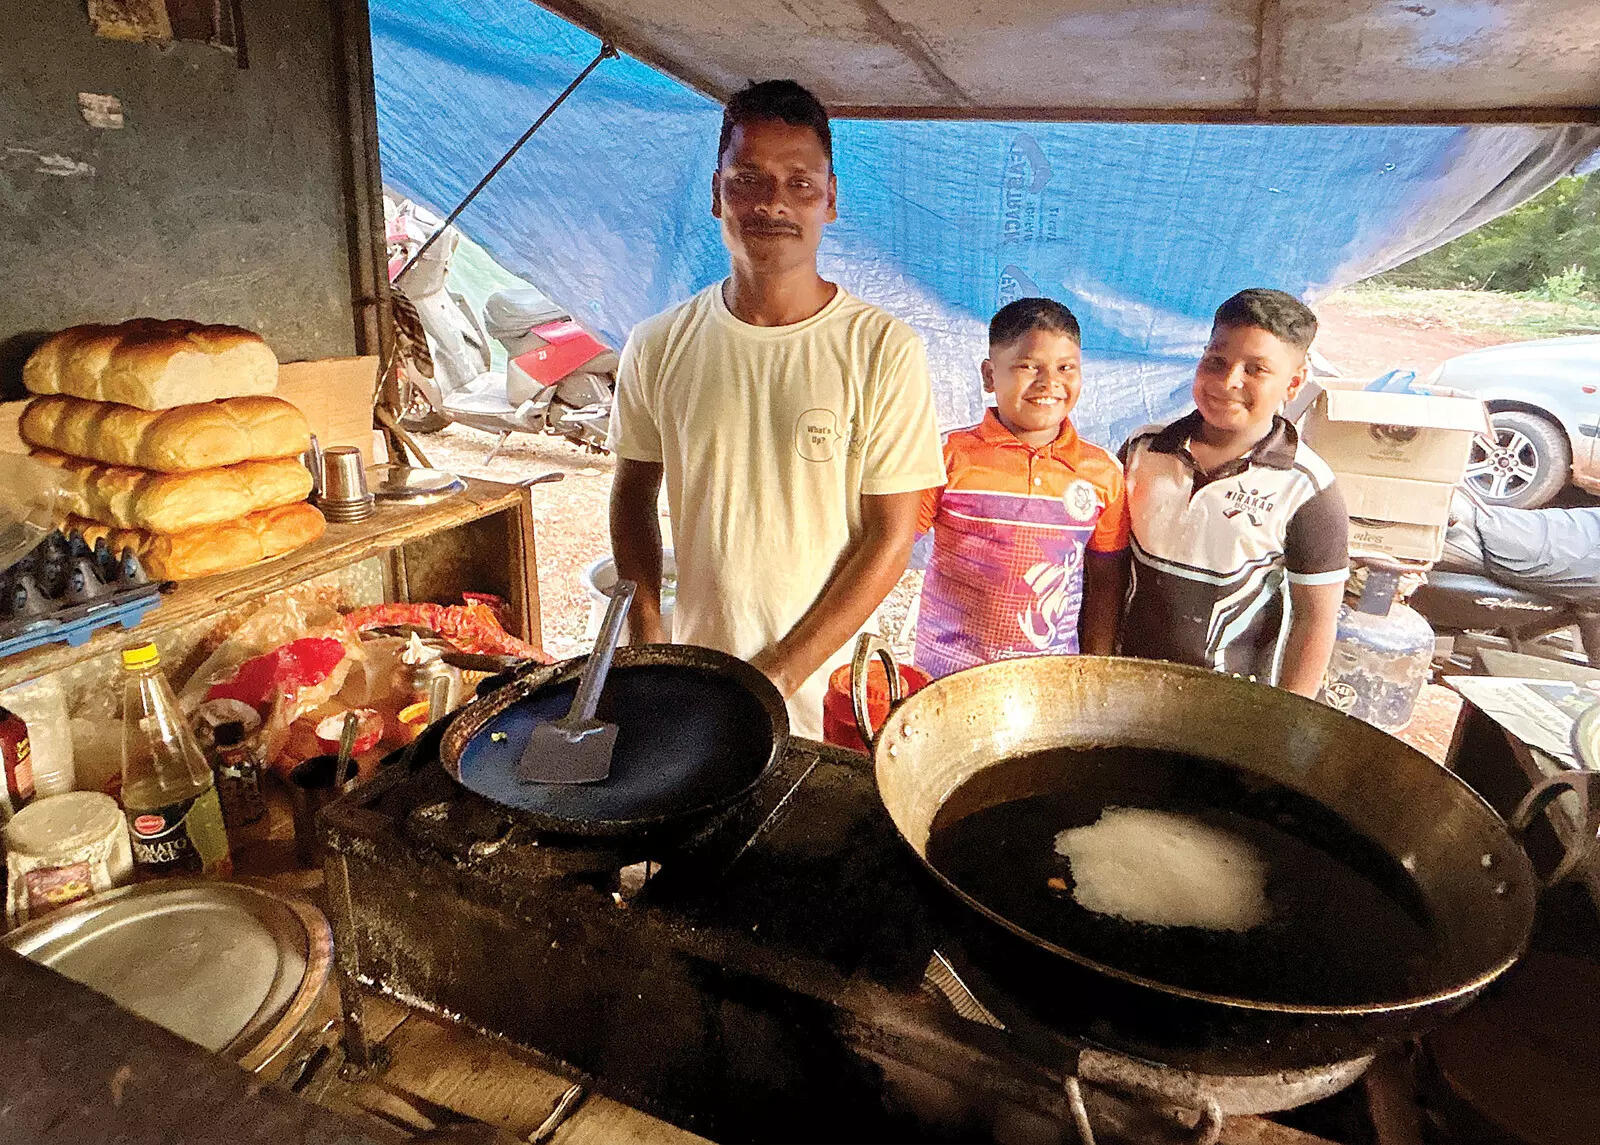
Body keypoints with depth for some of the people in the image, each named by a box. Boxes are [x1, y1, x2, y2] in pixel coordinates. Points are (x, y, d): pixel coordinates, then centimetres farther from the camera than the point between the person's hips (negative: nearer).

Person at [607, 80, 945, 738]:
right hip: (690, 681, 3)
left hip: (828, 689, -2)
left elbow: (891, 538, -12)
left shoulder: (885, 351, -13)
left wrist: (782, 673, -15)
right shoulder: (657, 347, -4)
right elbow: (633, 490, 8)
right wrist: (647, 639, -3)